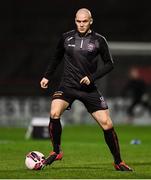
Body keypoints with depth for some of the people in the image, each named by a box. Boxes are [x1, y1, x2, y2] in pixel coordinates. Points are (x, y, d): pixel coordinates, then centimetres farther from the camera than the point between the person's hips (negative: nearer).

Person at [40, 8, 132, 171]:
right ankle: (56, 152, -5)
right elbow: (57, 58, 21)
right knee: (54, 114, -26)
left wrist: (92, 77, -9)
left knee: (107, 124, -5)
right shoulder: (66, 38, 3)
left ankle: (118, 162, 13)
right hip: (67, 86, 0)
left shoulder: (98, 40, -1)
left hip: (88, 89, 0)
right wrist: (47, 76, 17)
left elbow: (109, 64, 4)